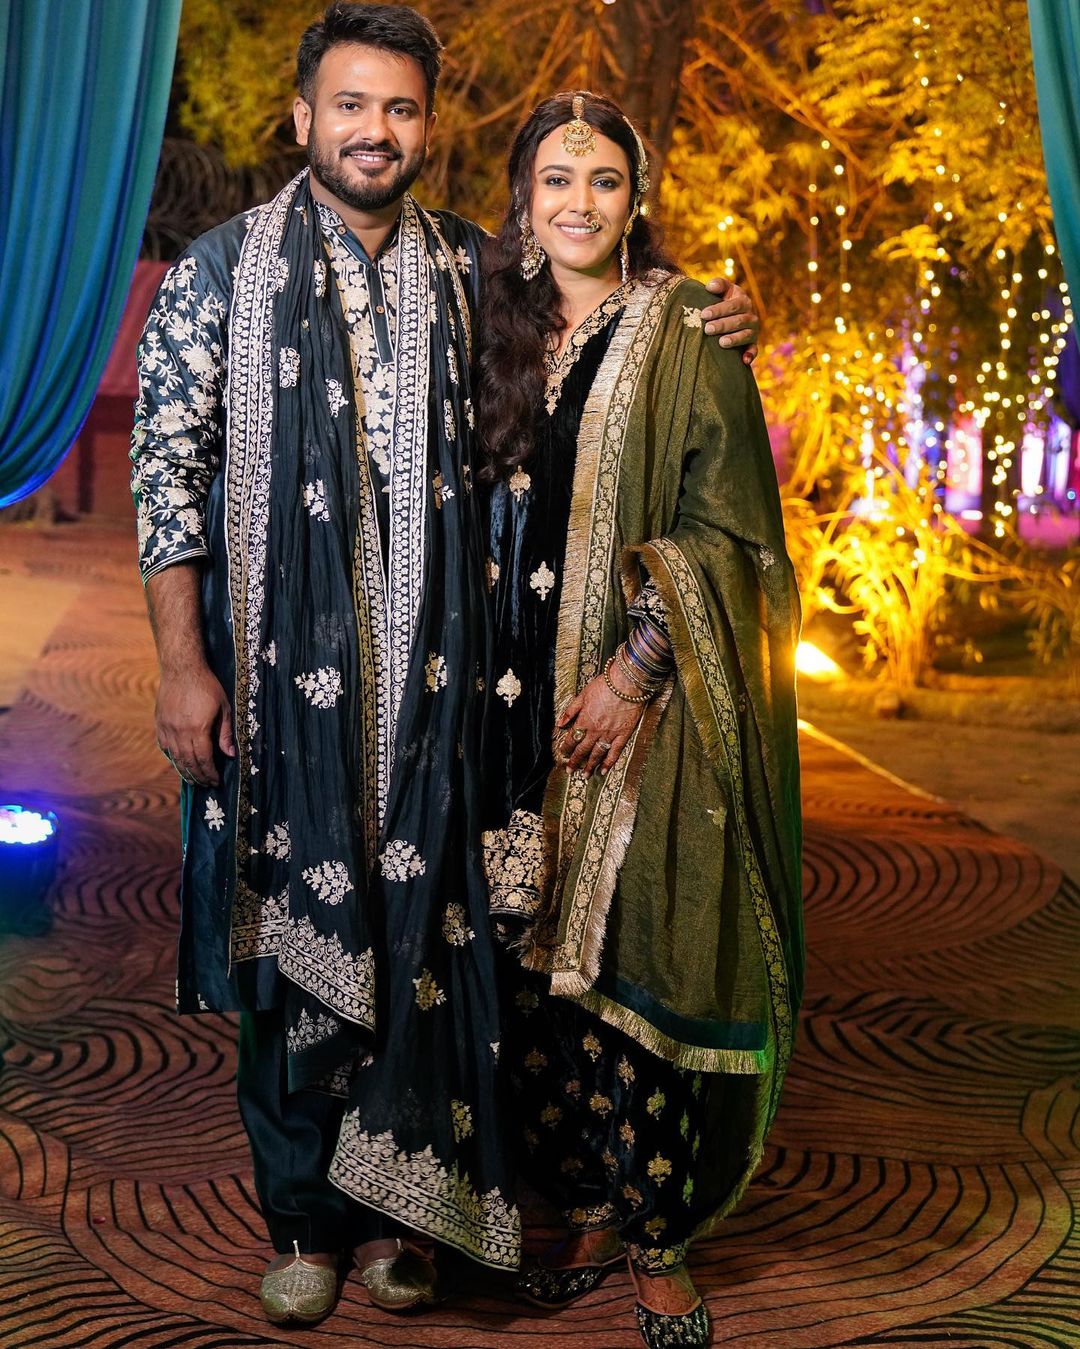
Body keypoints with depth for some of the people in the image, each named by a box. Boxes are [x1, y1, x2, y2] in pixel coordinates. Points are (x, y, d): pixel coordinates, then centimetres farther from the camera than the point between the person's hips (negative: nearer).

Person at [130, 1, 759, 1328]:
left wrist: (700, 321, 2)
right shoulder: (222, 270, 1)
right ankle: (307, 1222, 24)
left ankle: (393, 1206, 26)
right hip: (279, 671, -2)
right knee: (297, 936, 6)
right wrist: (183, 661, -9)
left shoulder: (471, 270, 8)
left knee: (416, 935, 7)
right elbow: (168, 468, -2)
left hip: (427, 671, 2)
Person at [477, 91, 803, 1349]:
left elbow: (723, 525, -8)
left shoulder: (688, 337, -2)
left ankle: (659, 1243, 12)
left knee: (638, 958, -2)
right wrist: (490, 676, 6)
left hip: (647, 709, -4)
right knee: (540, 957, 7)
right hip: (524, 703, 5)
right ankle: (588, 1208, 22)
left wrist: (634, 674, -16)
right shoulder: (504, 332, 12)